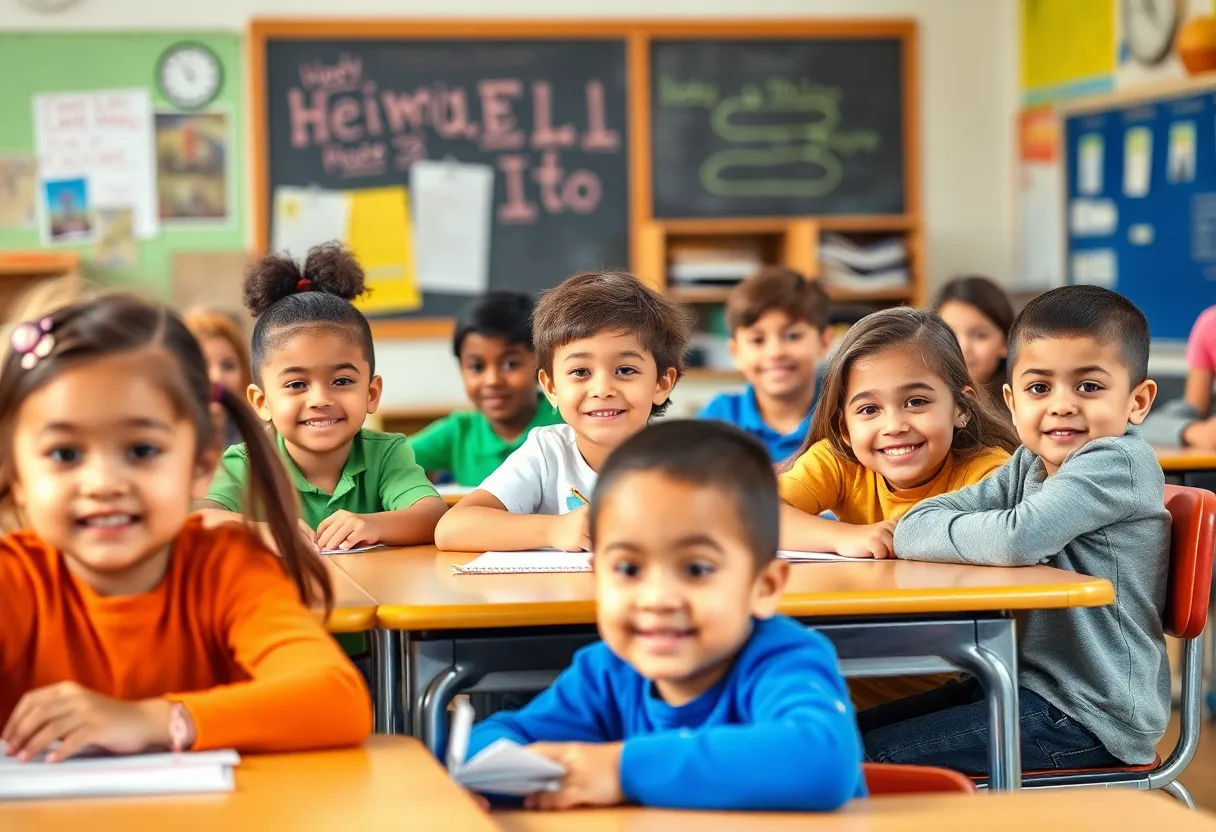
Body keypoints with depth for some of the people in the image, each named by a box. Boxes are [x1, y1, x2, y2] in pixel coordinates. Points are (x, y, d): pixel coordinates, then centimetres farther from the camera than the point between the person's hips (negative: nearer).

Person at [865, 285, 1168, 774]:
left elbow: (1018, 539, -30)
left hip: (1086, 717, -9)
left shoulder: (1119, 463, -17)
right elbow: (913, 530, 1)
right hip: (1025, 686, 9)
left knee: (873, 760, -13)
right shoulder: (1029, 465, 8)